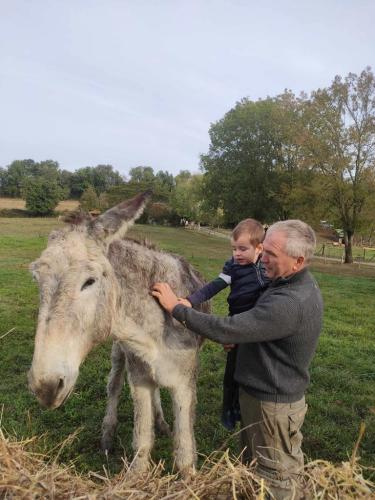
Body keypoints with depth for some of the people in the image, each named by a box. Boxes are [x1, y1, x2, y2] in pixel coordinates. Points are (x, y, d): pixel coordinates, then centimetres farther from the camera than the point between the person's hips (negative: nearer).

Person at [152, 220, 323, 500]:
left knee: (274, 476, 17)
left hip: (272, 404, -9)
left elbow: (226, 330, -34)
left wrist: (176, 308, -26)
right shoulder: (303, 285, -2)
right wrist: (239, 340, 0)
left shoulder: (289, 303, -35)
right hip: (268, 393, 9)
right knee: (253, 461, 28)